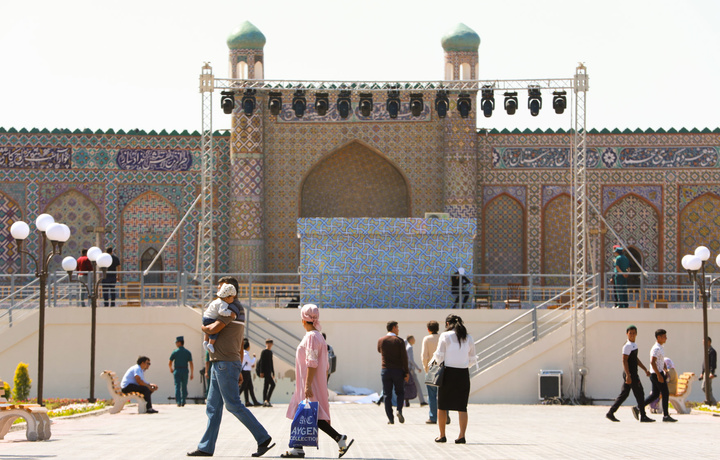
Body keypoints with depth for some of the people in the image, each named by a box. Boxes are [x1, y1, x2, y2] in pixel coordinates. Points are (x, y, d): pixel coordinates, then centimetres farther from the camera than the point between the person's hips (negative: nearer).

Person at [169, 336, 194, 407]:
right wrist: (192, 374, 5)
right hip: (185, 371, 2)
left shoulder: (175, 352, -1)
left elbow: (169, 363, 3)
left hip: (177, 371, -2)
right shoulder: (188, 352, 4)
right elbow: (191, 364, -1)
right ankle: (183, 402, 11)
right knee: (184, 387, 12)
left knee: (177, 387, -2)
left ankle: (178, 402, -12)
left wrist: (171, 369, 23)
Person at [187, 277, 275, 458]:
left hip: (226, 363, -10)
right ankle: (206, 447, 10)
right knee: (213, 407, 8)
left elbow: (214, 329, -22)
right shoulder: (239, 311, 21)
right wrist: (239, 371, 24)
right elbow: (240, 347, 23)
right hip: (219, 364, 10)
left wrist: (204, 327, 1)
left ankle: (263, 438, -7)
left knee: (233, 404, -10)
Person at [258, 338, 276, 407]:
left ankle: (264, 402, 8)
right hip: (265, 371, -9)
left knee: (266, 385, 8)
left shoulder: (270, 352, 19)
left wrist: (273, 372, 24)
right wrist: (261, 372, -19)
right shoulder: (264, 352, -7)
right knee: (272, 384, -17)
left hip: (269, 370, 9)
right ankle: (267, 400, -20)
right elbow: (261, 362, -13)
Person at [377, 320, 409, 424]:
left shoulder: (381, 340, 2)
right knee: (400, 392, 14)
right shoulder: (399, 341, -6)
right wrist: (406, 372, -4)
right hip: (398, 370, -2)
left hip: (385, 370, 2)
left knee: (387, 395, 5)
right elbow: (404, 357, -9)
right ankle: (399, 410, -10)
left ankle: (390, 418, 1)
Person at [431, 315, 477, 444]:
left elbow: (439, 357, -7)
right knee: (462, 407, 4)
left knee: (442, 406, 10)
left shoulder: (445, 336, -5)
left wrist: (435, 355, 14)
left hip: (448, 373, -2)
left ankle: (442, 435, 13)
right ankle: (461, 436, -5)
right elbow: (472, 360, 7)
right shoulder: (469, 338, 5)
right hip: (463, 374, 2)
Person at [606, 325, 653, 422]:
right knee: (639, 393, -4)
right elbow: (624, 361, -20)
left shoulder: (634, 345, 16)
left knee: (624, 394, 10)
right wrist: (628, 375, -26)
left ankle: (611, 413, 10)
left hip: (633, 374, 10)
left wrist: (645, 369, 23)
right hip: (630, 374, -10)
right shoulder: (627, 346, -14)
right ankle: (643, 416, 2)